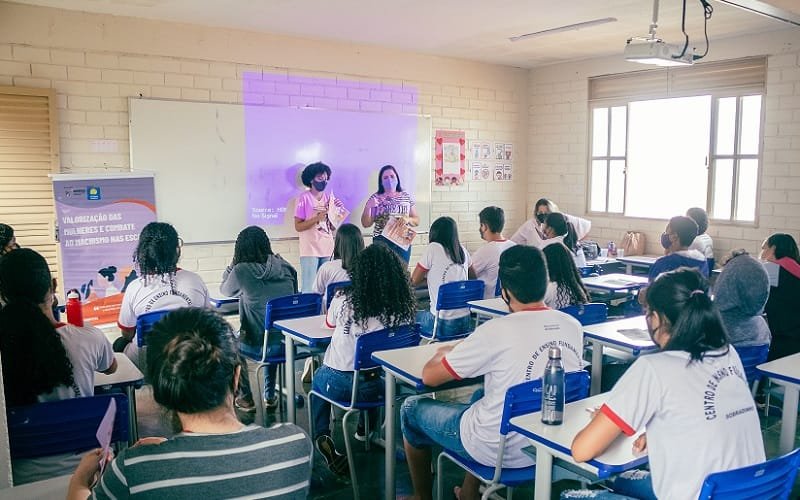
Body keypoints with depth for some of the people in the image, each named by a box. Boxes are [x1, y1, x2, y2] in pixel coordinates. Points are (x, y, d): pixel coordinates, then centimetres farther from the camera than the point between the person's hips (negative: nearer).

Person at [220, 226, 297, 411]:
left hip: (257, 345, -4)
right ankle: (270, 396, 43)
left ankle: (247, 398, 34)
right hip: (287, 342, 4)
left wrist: (232, 266, 13)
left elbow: (225, 291, 8)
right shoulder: (284, 267, -2)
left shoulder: (241, 271, -13)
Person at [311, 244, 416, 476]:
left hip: (339, 384, -1)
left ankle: (322, 436, 16)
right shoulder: (403, 307, -12)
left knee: (319, 378, 33)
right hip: (379, 386, 2)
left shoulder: (344, 300, -14)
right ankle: (365, 430, 45)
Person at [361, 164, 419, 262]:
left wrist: (408, 220, -11)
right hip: (382, 242, -2)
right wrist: (367, 208, -17)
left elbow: (417, 220, 10)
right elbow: (366, 224, -1)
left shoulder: (406, 196, 6)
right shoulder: (375, 198, 0)